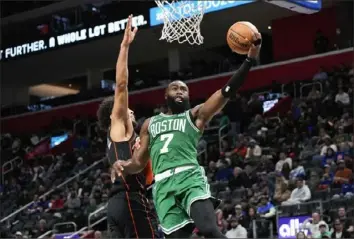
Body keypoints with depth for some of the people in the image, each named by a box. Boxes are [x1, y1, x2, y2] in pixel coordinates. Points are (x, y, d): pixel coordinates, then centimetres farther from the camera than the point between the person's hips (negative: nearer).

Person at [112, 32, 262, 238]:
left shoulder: (196, 115, 16)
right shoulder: (150, 124, 27)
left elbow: (226, 93, 2)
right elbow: (139, 162, 27)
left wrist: (250, 58, -9)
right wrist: (124, 166, 1)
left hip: (190, 178, -3)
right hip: (163, 185, 3)